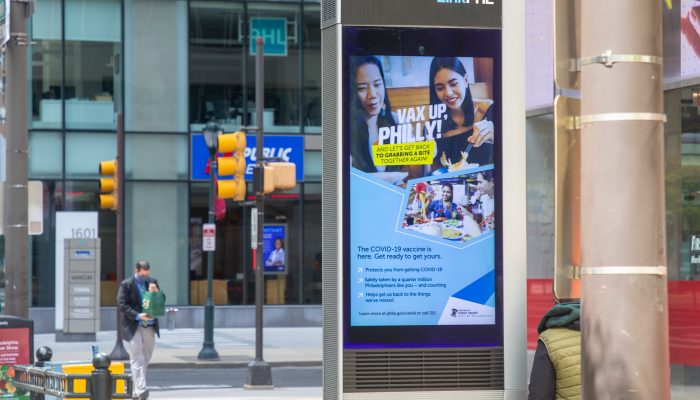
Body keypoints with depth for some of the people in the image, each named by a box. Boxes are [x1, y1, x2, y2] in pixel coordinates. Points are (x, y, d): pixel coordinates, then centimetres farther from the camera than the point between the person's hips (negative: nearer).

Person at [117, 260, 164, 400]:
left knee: (145, 359, 11)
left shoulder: (152, 282, 12)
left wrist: (156, 292, -10)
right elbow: (122, 305, -9)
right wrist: (138, 316, -20)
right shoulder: (126, 285, -3)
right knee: (137, 359, -12)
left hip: (150, 327, 5)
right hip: (134, 327, -5)